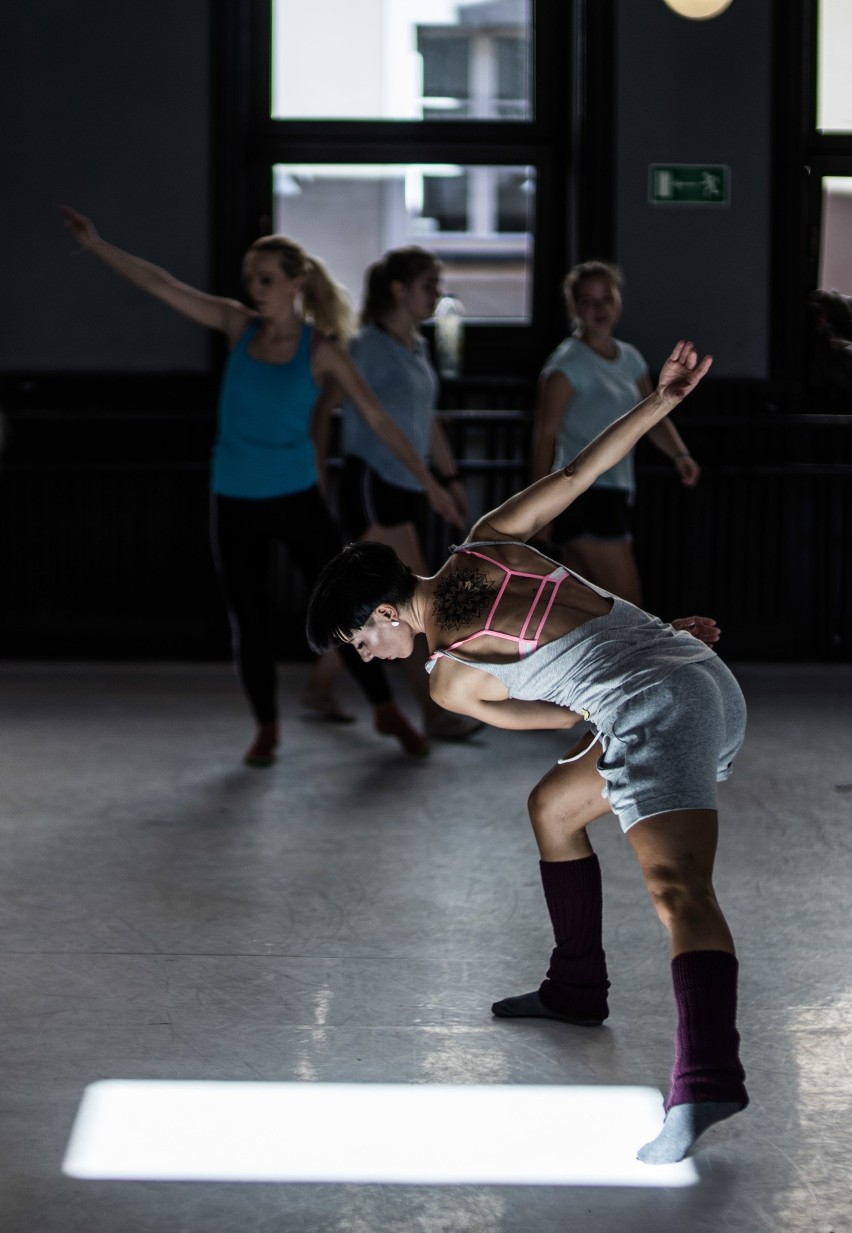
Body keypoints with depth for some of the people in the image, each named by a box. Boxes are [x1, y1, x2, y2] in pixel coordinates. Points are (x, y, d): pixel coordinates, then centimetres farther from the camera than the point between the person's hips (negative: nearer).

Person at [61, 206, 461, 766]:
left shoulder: (321, 349, -7)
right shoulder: (240, 325, -1)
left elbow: (378, 418, -6)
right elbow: (163, 285, -2)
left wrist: (428, 482, -7)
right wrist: (97, 244, -6)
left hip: (296, 497, -2)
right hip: (236, 502, 2)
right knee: (251, 620, 7)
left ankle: (387, 711, 17)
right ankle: (267, 727, 24)